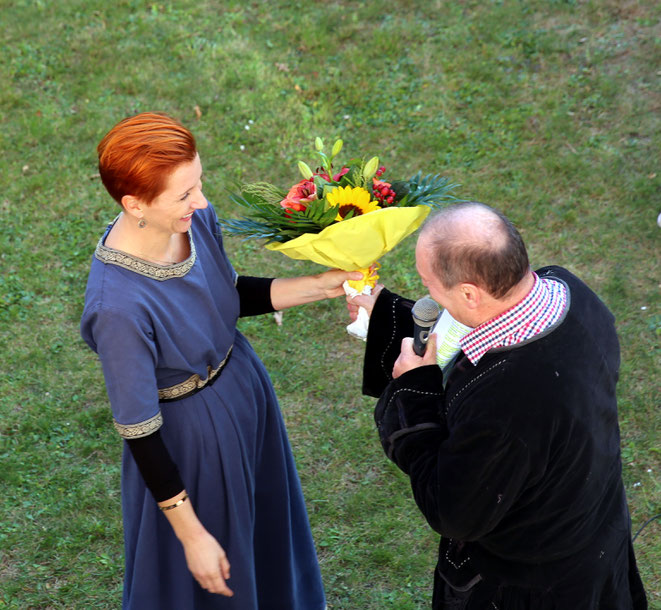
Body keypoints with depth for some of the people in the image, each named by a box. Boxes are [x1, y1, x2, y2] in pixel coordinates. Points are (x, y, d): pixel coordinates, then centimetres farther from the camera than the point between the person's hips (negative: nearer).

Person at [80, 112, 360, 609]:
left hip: (242, 380, 7)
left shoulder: (194, 218, -17)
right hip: (190, 437, -7)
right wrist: (193, 535, -18)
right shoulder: (117, 305, -37)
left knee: (264, 523, 33)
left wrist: (321, 286, -6)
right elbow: (140, 434, -26)